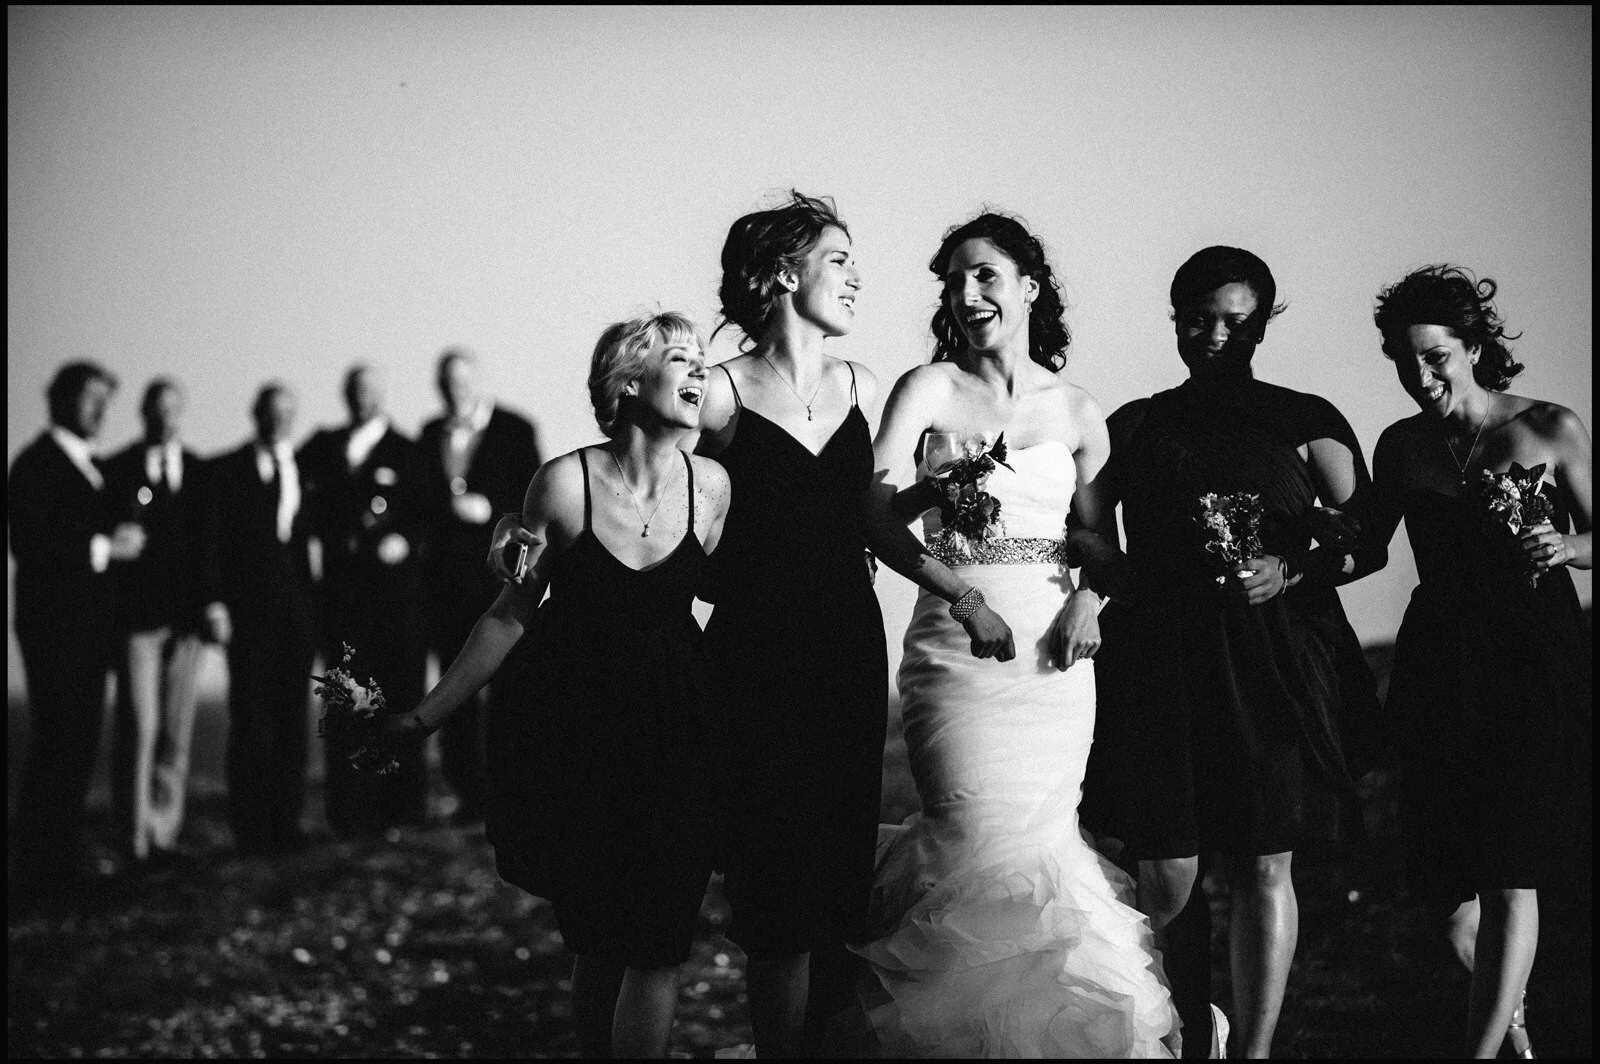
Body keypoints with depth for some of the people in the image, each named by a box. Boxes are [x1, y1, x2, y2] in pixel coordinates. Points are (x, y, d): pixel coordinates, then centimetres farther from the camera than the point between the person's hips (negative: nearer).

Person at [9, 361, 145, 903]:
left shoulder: (90, 465, 18)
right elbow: (28, 543, -18)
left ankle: (64, 862, 14)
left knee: (79, 747, 9)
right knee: (54, 744, -9)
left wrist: (120, 539, 1)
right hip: (54, 625, -8)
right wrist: (104, 547, -17)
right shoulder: (36, 464, -9)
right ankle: (35, 872, -6)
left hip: (90, 626, 9)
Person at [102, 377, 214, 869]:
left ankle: (164, 832, 12)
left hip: (185, 619, 4)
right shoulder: (118, 470, 1)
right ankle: (135, 836, -3)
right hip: (137, 617, -4)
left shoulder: (199, 472, 11)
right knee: (138, 728, -8)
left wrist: (211, 605, 3)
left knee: (176, 732, 5)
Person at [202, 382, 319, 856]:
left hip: (298, 608, 3)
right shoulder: (227, 470, 2)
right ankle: (251, 828, 4)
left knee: (293, 716, 5)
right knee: (250, 720, -1)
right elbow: (213, 538, -2)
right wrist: (216, 602, -10)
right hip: (248, 611, -3)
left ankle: (287, 821, 12)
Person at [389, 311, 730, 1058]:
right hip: (575, 726, -2)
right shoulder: (565, 485, -12)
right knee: (598, 941, 4)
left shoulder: (710, 486, -5)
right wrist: (424, 718, -2)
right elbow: (513, 613, -4)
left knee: (656, 940, -5)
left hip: (672, 729, 2)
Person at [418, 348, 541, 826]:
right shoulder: (429, 435, 12)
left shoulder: (515, 430, 0)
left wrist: (489, 510, -17)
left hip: (499, 577, -4)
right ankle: (470, 794, 10)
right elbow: (420, 500, 16)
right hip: (446, 580, 4)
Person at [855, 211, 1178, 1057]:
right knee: (988, 858, -9)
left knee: (1040, 842, 1)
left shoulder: (1077, 411, 9)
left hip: (1054, 659, 2)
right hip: (954, 653, -2)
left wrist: (1091, 597, -7)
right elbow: (874, 508, -10)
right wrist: (946, 483, -29)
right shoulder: (929, 389, 1)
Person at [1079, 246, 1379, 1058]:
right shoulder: (1135, 427, 12)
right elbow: (1079, 528, 9)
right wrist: (1119, 577, -9)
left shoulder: (1306, 422, 8)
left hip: (1276, 665, -1)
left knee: (1263, 864, -2)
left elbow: (1362, 539, 5)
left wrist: (1289, 572, -11)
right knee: (1164, 876, -1)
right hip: (1159, 662, 1)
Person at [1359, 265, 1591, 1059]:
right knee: (1448, 873, 5)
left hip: (1537, 666, -3)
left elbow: (1593, 538, 3)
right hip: (1436, 668, 3)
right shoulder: (1402, 447, 9)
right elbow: (1368, 549, 14)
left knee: (1508, 873, -9)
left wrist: (1565, 547, -18)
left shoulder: (1549, 430, -1)